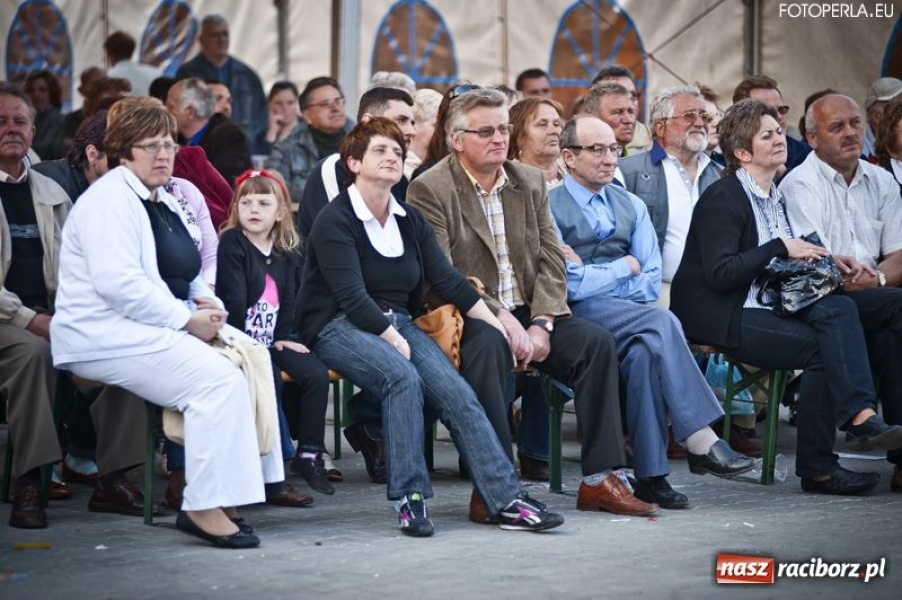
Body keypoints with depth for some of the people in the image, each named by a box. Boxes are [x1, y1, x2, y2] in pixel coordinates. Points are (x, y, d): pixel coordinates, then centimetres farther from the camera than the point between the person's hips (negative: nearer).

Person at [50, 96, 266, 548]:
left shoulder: (161, 202, 20)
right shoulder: (110, 200, -10)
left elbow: (182, 273, 31)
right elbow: (118, 283, -22)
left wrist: (203, 300, 7)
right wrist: (187, 320, -18)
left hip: (147, 329, 9)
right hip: (106, 336, -9)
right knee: (219, 379, -26)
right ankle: (204, 507, -25)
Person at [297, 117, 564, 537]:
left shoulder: (410, 221, 14)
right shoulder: (335, 221, -7)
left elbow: (448, 281, 8)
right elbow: (352, 297, -16)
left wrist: (502, 327, -2)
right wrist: (396, 342, -20)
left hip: (398, 323, 6)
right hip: (339, 328, -6)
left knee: (456, 391, -18)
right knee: (403, 377, -34)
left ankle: (506, 500, -23)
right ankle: (410, 499, -30)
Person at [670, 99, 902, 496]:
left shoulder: (777, 198, 18)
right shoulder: (723, 198, -10)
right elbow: (720, 273, -20)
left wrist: (825, 260, 5)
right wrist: (781, 248, -20)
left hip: (765, 306, 8)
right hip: (720, 317, -8)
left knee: (839, 308, -21)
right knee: (821, 347, -23)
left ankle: (860, 417, -34)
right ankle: (817, 467, -20)